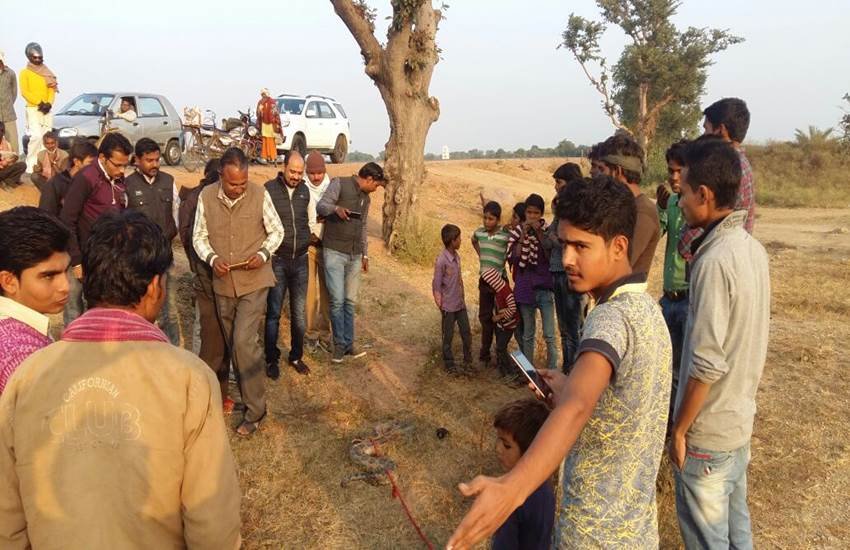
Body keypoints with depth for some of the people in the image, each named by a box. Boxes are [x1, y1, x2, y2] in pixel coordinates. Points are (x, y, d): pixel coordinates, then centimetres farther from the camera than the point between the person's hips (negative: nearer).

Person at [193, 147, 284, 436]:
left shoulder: (260, 195, -11)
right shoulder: (206, 196, -5)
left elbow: (276, 231, 0)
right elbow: (199, 236, 3)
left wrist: (263, 253, -18)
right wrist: (212, 258, -17)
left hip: (254, 281, -4)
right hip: (223, 282, 4)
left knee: (244, 341, -13)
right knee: (234, 344, 15)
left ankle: (254, 409, 0)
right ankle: (246, 395, 34)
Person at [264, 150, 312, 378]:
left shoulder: (305, 190, 6)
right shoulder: (269, 189, -9)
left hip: (300, 260, 4)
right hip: (277, 260, -4)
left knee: (299, 314, 10)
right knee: (273, 313, 6)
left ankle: (296, 356, 27)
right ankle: (272, 360, 20)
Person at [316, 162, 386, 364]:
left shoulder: (366, 198, 17)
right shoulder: (339, 184, -4)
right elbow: (321, 206, -12)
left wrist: (365, 255, 22)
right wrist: (336, 208, -33)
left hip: (355, 256, 6)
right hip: (334, 252, -6)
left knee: (350, 301, 8)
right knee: (337, 300, -7)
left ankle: (348, 343, 17)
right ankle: (340, 344, 6)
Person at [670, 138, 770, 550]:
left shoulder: (714, 261, -25)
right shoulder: (753, 248, 2)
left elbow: (706, 364, -25)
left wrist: (679, 429, -14)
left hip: (707, 431, -8)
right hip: (741, 419, 8)